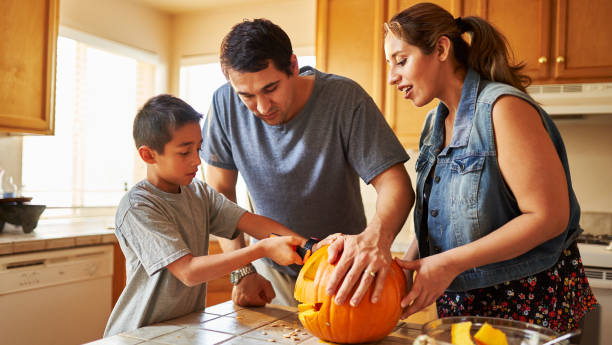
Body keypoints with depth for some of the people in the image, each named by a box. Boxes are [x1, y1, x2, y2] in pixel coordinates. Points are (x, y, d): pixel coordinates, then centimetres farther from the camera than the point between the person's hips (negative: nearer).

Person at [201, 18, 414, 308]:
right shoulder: (225, 104, -16)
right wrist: (241, 271, -15)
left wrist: (377, 236, -47)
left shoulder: (344, 98, -23)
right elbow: (220, 191, -8)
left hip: (342, 260, -1)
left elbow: (395, 184, -26)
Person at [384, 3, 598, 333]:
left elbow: (549, 216, -24)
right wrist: (405, 266, -5)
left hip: (528, 300, -7)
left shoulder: (503, 107, -19)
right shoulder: (435, 122, 6)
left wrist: (450, 262, -25)